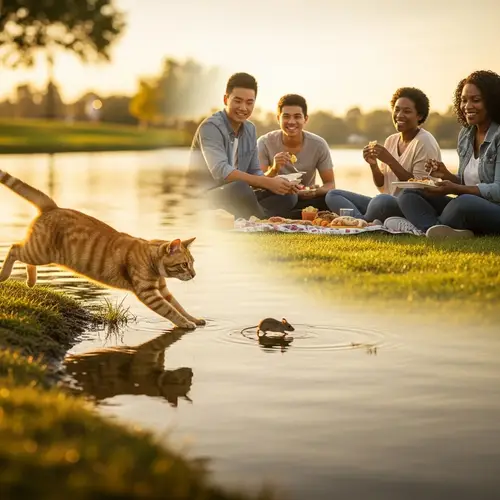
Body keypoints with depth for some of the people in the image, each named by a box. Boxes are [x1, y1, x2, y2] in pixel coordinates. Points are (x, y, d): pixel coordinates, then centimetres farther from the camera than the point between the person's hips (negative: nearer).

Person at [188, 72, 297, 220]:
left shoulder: (250, 129, 10)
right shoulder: (210, 127, -15)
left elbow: (255, 172, 10)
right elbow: (221, 172, -29)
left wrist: (273, 183, -14)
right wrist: (267, 182, -31)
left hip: (237, 199, 8)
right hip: (205, 199, -8)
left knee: (287, 196, -8)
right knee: (239, 188, -36)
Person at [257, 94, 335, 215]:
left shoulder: (318, 145, -8)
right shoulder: (264, 143, -11)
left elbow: (330, 183, -3)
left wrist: (316, 191, -27)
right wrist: (274, 170, -34)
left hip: (307, 200, 2)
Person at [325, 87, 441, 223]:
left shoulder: (424, 142, -7)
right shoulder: (391, 140, 14)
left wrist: (390, 161, -18)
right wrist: (373, 165, -4)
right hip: (389, 203, 8)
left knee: (382, 201, -41)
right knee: (333, 195, -4)